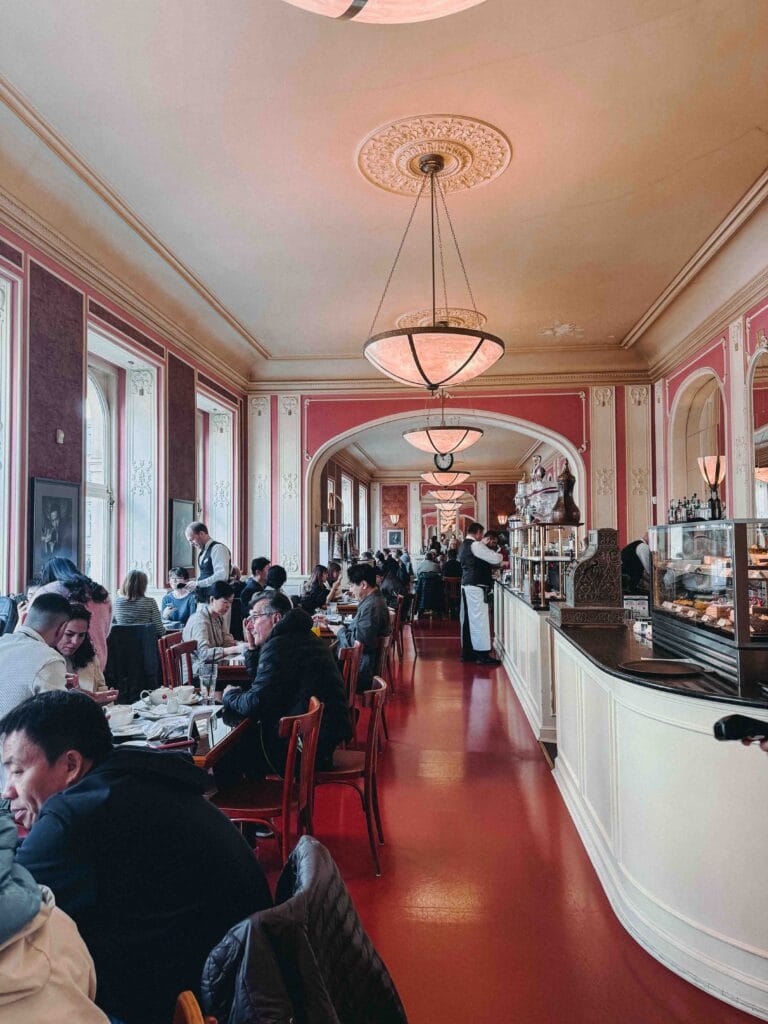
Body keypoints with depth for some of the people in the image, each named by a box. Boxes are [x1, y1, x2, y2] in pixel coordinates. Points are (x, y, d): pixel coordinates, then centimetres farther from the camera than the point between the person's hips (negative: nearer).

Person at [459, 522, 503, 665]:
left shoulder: (463, 546, 17)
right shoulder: (476, 545, -13)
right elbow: (495, 559, -15)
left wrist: (492, 566, 24)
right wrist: (500, 555, 6)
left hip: (466, 585, 10)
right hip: (476, 587, -10)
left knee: (468, 619, 12)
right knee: (479, 619, -8)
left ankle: (467, 652, 18)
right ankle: (482, 655, -6)